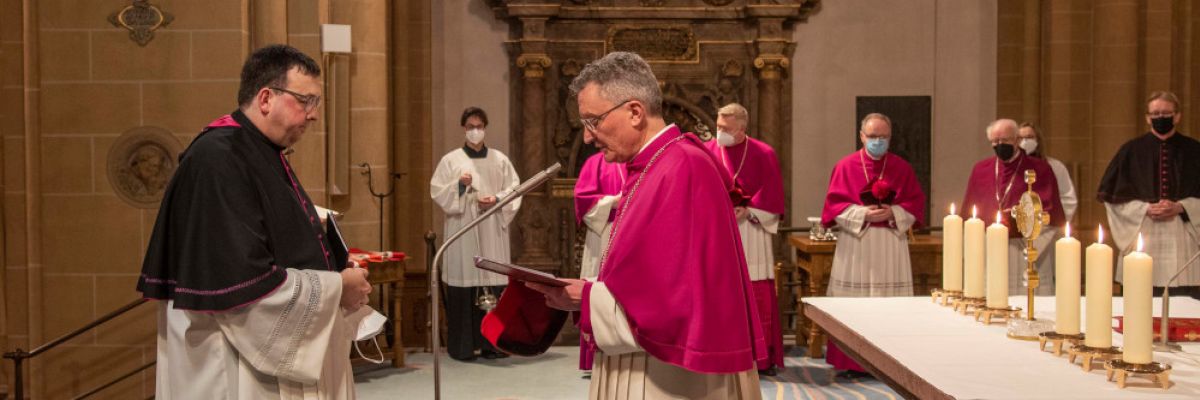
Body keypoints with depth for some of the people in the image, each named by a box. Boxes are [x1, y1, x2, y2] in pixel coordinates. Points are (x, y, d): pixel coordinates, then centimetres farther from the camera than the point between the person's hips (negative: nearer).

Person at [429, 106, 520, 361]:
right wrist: (458, 184, -14)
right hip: (462, 231, -2)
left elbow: (514, 190, 8)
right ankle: (462, 346, 0)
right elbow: (437, 192, 2)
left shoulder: (500, 160, 12)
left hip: (492, 231, 2)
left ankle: (492, 343, 7)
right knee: (463, 286, -6)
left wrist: (497, 200, -9)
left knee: (494, 286, -1)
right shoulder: (451, 160, 7)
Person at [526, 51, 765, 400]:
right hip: (648, 370, 9)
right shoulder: (650, 169, 10)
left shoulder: (683, 171, -20)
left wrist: (587, 299, -16)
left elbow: (673, 297, -24)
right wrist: (588, 291, 0)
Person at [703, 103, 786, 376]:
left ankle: (761, 357, 7)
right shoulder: (706, 152, 5)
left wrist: (747, 210, -12)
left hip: (750, 233, 0)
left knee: (757, 295, -1)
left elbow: (772, 193, 1)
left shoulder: (763, 154, 3)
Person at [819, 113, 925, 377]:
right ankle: (851, 362, 6)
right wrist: (863, 214, -15)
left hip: (891, 245, 1)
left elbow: (916, 204, 5)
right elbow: (834, 205, -2)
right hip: (855, 244, -1)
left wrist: (893, 213, -13)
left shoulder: (902, 168, 7)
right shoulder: (846, 166, 2)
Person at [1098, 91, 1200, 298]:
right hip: (1142, 236, -1)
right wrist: (1146, 209, -9)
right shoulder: (1131, 150, 5)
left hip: (1182, 240, 1)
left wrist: (1180, 207, -9)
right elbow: (1113, 196, 3)